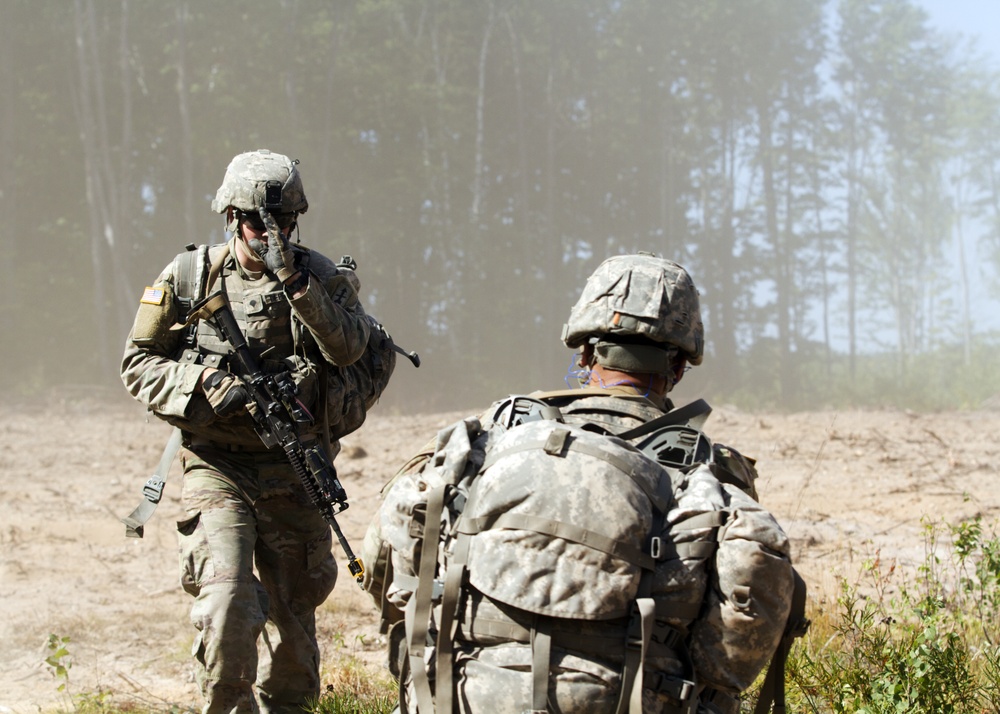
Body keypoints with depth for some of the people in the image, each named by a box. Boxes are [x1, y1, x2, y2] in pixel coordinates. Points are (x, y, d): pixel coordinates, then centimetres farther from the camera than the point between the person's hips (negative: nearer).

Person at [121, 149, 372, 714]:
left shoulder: (321, 277, 2)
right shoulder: (189, 278, 1)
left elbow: (348, 348, -14)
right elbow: (139, 364, 4)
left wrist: (293, 280, -23)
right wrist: (205, 386, -13)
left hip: (294, 473, 2)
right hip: (218, 469, -2)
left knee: (293, 612, 11)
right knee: (227, 598, -20)